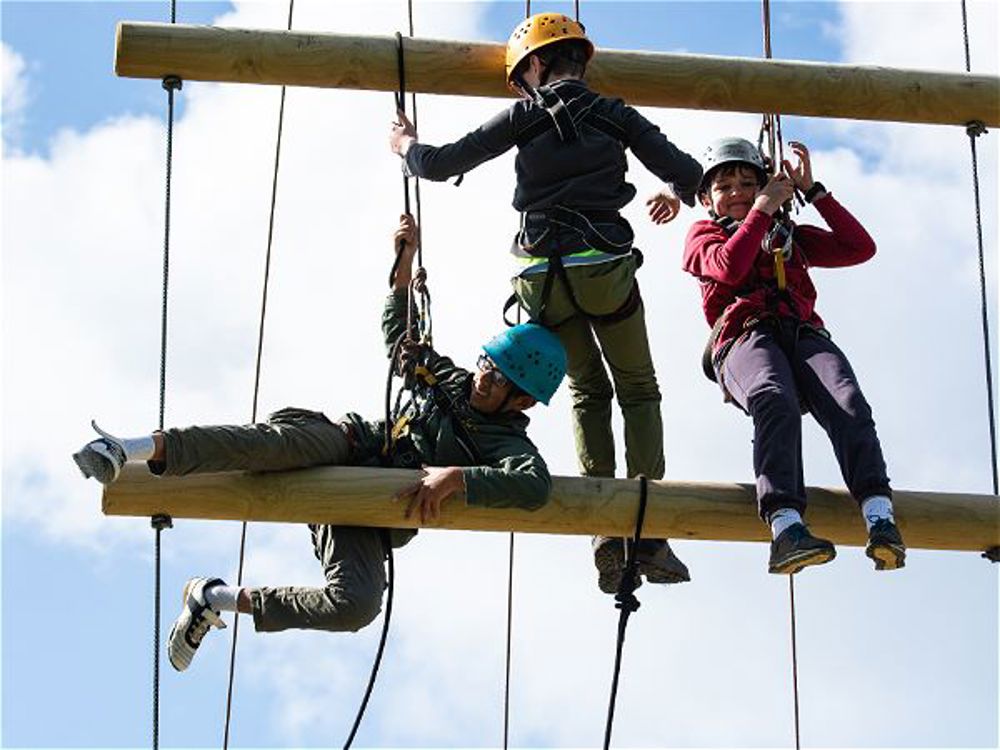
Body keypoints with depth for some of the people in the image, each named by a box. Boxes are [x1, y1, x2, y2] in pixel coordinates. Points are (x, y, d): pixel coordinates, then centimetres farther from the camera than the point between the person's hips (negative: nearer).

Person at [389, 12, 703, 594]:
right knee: (639, 389, 12)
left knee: (588, 391, 18)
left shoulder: (525, 117, 6)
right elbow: (688, 172, 5)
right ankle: (649, 533, -4)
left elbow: (441, 165, 7)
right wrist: (678, 195, 29)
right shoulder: (615, 116, 9)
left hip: (542, 276, 1)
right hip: (605, 267, -1)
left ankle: (607, 535, 4)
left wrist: (407, 145, 28)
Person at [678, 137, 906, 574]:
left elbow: (860, 248, 22)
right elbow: (730, 267, 3)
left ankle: (880, 519, -49)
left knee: (847, 403, -31)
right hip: (745, 337, -3)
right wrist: (763, 209, 10)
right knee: (774, 399, -39)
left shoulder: (790, 236, 37)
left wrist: (812, 190, 22)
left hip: (803, 333, 3)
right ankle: (785, 524, -56)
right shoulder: (704, 235, 28)